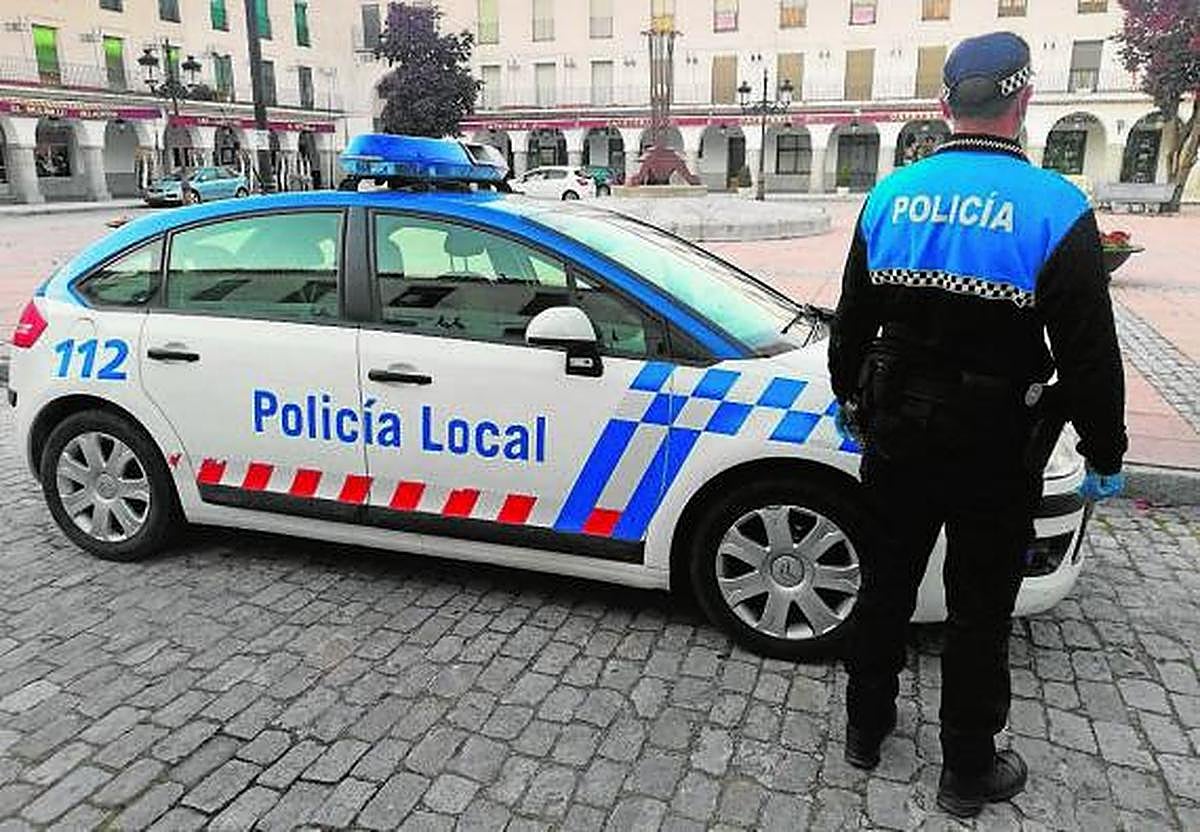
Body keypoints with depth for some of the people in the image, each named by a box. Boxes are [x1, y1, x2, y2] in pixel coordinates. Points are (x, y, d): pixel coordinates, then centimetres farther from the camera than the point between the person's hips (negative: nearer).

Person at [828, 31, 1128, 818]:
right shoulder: (1055, 208, -14)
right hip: (994, 451, -3)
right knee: (979, 612, 11)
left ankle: (867, 726, 36)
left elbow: (852, 319, 7)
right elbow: (1090, 354, -11)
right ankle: (968, 771, 29)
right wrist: (1105, 455, 2)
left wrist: (849, 398, 22)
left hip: (896, 436, 4)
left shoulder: (891, 195, -2)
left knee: (886, 584, 19)